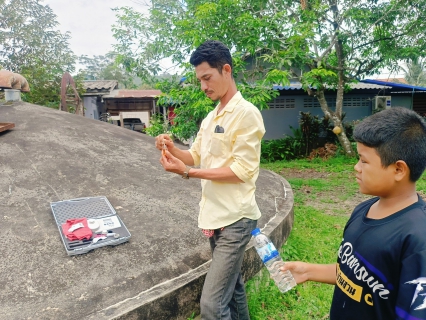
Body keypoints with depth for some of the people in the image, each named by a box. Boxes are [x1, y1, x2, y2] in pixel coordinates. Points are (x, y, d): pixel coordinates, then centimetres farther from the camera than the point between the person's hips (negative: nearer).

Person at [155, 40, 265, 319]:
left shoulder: (247, 113, -14)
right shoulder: (210, 118, 13)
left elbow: (242, 170, -19)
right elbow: (196, 155, 17)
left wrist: (188, 173, -21)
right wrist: (172, 149, -4)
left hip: (235, 220, -8)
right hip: (215, 217, 8)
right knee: (232, 286, 22)